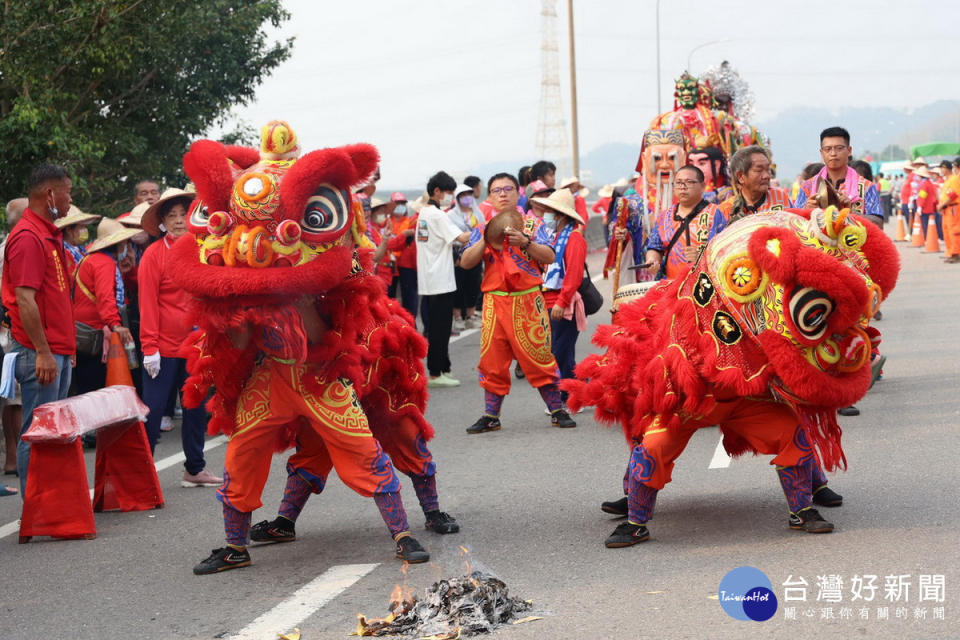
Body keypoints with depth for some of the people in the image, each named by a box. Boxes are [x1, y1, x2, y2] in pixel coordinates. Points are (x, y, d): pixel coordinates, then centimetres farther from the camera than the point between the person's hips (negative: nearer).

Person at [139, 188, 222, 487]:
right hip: (163, 346, -6)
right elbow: (148, 302, -12)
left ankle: (195, 469, 24)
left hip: (192, 345, 6)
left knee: (196, 407, 13)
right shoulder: (154, 254, -9)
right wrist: (150, 348, -16)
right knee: (153, 408, -2)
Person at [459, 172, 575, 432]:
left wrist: (525, 242, -21)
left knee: (538, 357, -2)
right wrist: (485, 241, -14)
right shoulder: (483, 229, 11)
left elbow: (550, 257, -7)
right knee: (492, 360, 3)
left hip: (527, 301, -2)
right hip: (494, 301, 2)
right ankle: (490, 416, 11)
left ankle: (557, 410, 8)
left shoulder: (533, 224, 5)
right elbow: (465, 262, 1)